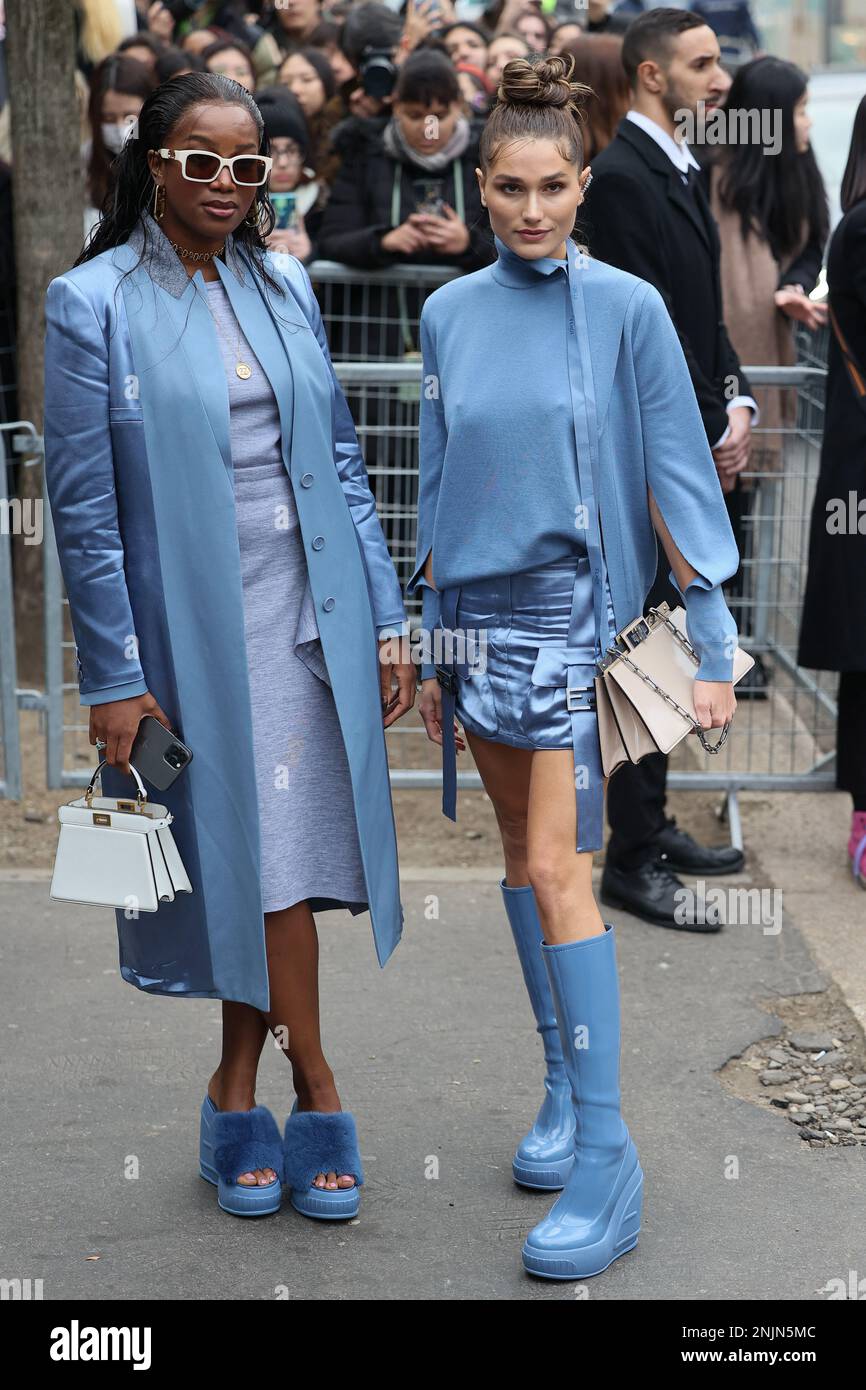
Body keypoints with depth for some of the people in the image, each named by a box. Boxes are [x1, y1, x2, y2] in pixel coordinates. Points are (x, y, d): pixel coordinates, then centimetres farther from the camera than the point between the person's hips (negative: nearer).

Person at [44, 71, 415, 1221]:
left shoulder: (284, 290, 9)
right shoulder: (94, 303, -5)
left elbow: (339, 462, 12)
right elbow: (83, 505, -7)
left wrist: (386, 620, 7)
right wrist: (114, 676, -10)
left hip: (308, 620, 4)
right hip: (193, 630, -4)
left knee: (285, 856, 5)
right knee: (249, 860, 3)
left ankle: (239, 1092, 20)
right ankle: (315, 1095, 18)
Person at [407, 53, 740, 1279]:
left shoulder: (627, 308, -6)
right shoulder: (450, 315, 6)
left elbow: (674, 480, -5)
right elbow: (438, 485, 12)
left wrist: (714, 645, -7)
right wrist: (429, 644, 14)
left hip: (575, 610, -5)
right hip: (475, 612, 5)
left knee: (557, 866, -12)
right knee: (523, 849, 11)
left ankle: (605, 1153, -8)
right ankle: (566, 1085, 24)